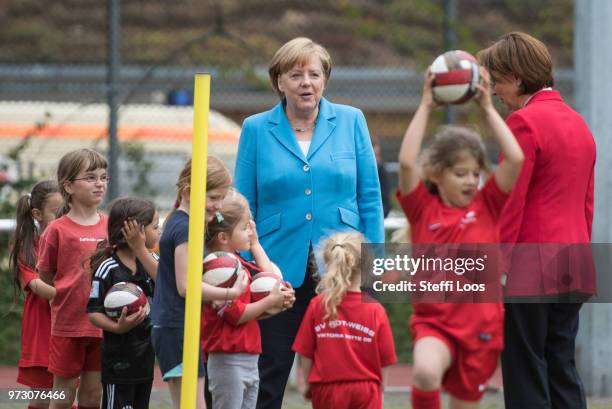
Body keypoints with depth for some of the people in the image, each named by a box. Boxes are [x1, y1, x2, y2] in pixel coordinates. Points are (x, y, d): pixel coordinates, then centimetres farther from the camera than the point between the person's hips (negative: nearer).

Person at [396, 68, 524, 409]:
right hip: (434, 321, -2)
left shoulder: (487, 206, 5)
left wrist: (488, 108, -3)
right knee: (426, 372, -32)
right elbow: (407, 163, -14)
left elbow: (516, 159, -6)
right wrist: (426, 107, -10)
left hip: (481, 325, 2)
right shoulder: (423, 208, 1)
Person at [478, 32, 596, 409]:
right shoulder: (577, 122, 14)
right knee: (562, 370, 10)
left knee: (526, 378, -3)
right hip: (574, 270, 8)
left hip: (531, 268, -8)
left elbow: (509, 207, -15)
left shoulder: (524, 122, -12)